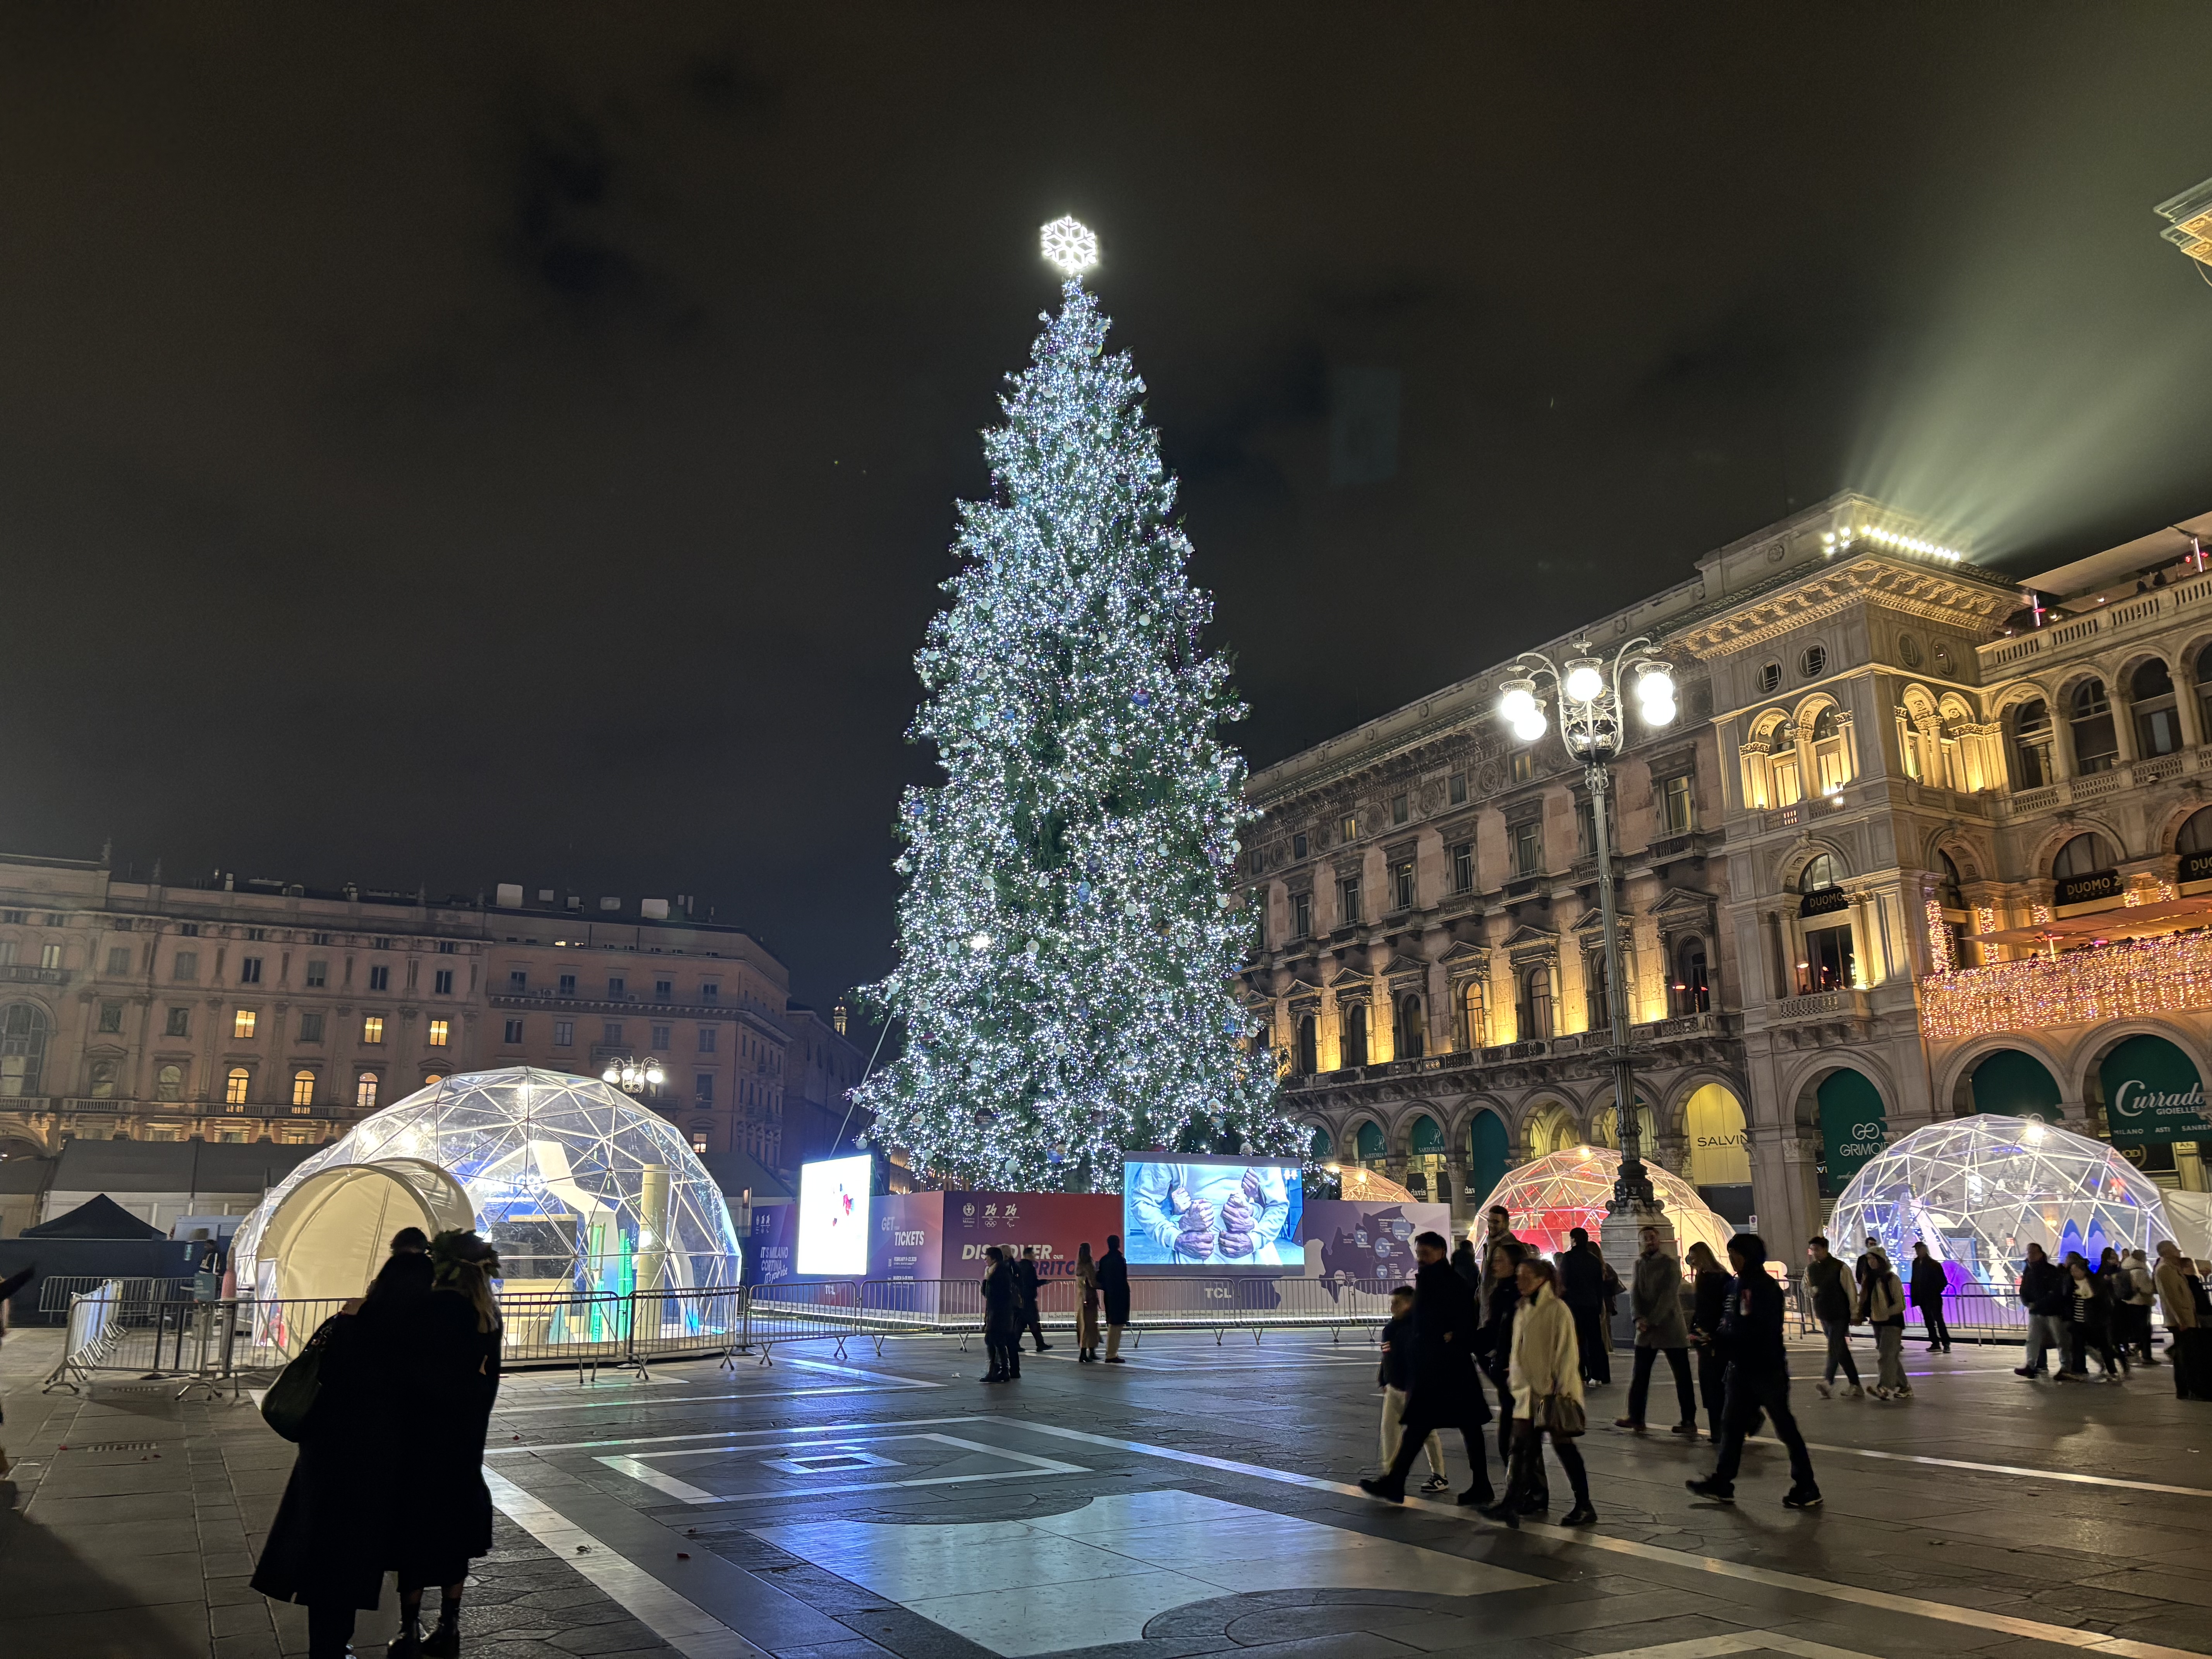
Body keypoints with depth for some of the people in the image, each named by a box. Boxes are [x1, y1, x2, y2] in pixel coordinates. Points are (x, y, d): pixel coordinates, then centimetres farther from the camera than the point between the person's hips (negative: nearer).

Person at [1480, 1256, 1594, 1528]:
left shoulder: (1557, 1311, -13)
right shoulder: (1523, 1310, 10)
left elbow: (1567, 1353, -13)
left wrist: (1561, 1390, -14)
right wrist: (1518, 1385, 13)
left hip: (1554, 1391, -7)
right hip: (1529, 1391, 7)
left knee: (1563, 1446, 1)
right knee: (1524, 1446, 4)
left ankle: (1584, 1508, 13)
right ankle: (1512, 1503, 3)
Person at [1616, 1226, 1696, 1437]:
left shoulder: (1671, 1264, -5)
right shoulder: (1639, 1263, 11)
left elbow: (1669, 1295, -13)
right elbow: (1635, 1292, 2)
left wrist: (1651, 1321, -18)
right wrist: (1639, 1318, -14)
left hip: (1670, 1327, -5)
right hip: (1646, 1331, 5)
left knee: (1682, 1375, 1)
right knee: (1640, 1374, 7)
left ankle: (1689, 1421, 7)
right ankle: (1636, 1418, 13)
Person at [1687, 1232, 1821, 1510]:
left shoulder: (1765, 1287, -16)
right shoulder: (1735, 1285, 9)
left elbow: (1758, 1331, -23)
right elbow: (1729, 1321, 13)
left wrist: (1721, 1340, -20)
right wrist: (1714, 1338, -6)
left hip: (1767, 1369, -8)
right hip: (1742, 1369, 8)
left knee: (1784, 1426, 2)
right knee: (1732, 1423, 9)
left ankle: (1807, 1489, 13)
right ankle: (1722, 1483, 14)